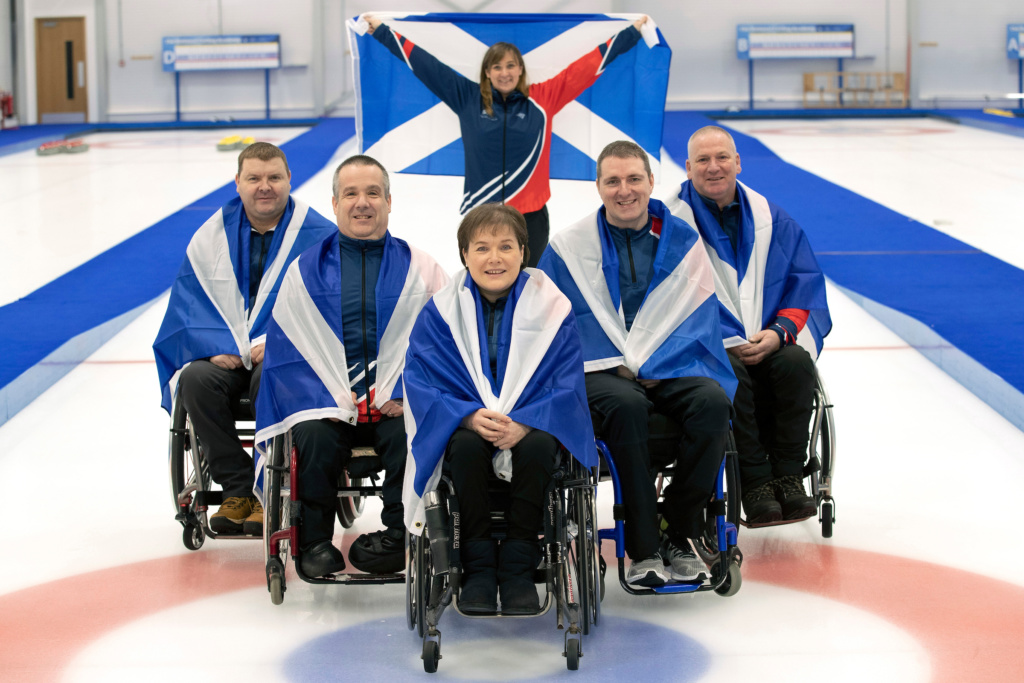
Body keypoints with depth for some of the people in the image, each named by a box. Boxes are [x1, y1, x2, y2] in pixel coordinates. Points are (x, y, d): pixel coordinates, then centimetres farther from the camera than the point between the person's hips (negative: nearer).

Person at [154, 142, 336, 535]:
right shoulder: (211, 236, 8)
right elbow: (190, 301, 6)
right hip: (225, 355, 3)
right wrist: (217, 347, -13)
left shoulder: (317, 235, -2)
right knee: (196, 379, -27)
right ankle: (237, 489, -17)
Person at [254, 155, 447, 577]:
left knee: (412, 436, -31)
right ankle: (314, 541, -14)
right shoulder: (305, 269, 12)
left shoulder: (419, 268, 11)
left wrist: (405, 395, -11)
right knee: (316, 438, -30)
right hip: (327, 401, 1)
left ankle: (397, 537, -17)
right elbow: (286, 347, 6)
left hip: (395, 404, 0)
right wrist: (328, 400, -9)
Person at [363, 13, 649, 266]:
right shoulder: (468, 98, 3)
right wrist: (381, 31, 9)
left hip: (531, 215, 0)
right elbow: (424, 62, 7)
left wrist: (632, 32, 7)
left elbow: (588, 64, 5)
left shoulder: (542, 99, 2)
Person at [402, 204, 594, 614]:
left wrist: (525, 422, -24)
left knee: (538, 448, -35)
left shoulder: (550, 307, -1)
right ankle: (478, 568, -22)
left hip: (530, 424, 0)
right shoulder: (441, 311, 1)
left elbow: (567, 384, -5)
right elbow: (419, 379, -5)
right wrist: (469, 416, -24)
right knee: (466, 447, -35)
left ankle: (518, 570, -21)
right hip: (465, 421, 0)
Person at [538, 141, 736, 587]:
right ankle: (643, 548, -31)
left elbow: (698, 321, 4)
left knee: (713, 402, -30)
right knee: (625, 406, -36)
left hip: (669, 370, 2)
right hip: (599, 373, -2)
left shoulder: (684, 242, 10)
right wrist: (617, 367, -8)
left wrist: (645, 365, -11)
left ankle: (680, 538, -18)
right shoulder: (568, 247, 7)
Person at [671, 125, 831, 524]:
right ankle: (755, 484, -27)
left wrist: (779, 332, -9)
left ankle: (787, 478, -21)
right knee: (728, 373, -34)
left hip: (769, 344, 3)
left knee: (797, 364, -27)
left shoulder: (770, 219, 12)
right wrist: (729, 343, -15)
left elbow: (806, 283, 10)